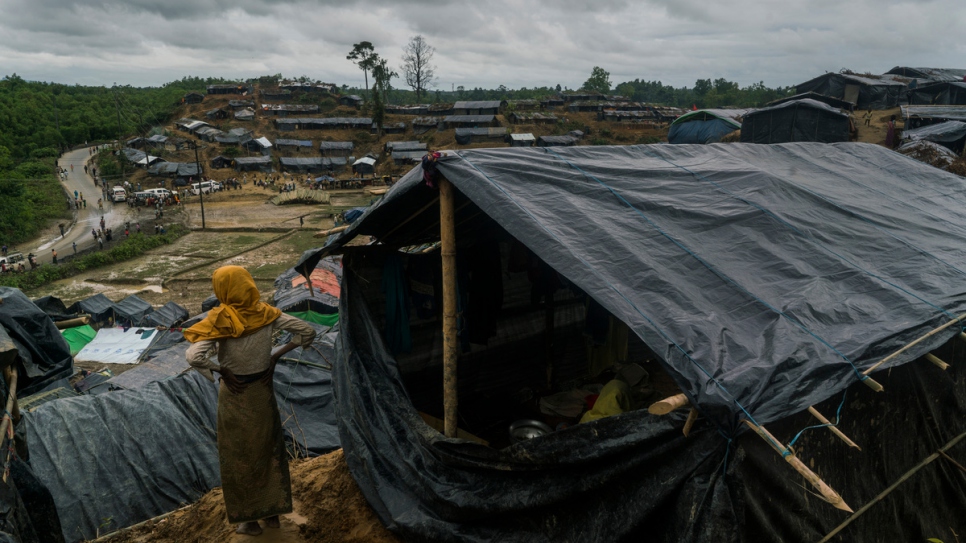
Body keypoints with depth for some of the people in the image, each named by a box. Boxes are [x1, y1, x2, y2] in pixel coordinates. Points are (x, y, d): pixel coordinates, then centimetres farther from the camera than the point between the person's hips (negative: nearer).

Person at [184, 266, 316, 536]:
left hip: (235, 394, -3)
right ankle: (272, 513, 32)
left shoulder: (220, 320, -20)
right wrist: (276, 356, -1)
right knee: (269, 449, 19)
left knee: (239, 455, 14)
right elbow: (307, 331, -7)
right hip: (263, 390, 4)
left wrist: (222, 371, -15)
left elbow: (194, 357, -32)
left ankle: (249, 519, 28)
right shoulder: (266, 313, -9)